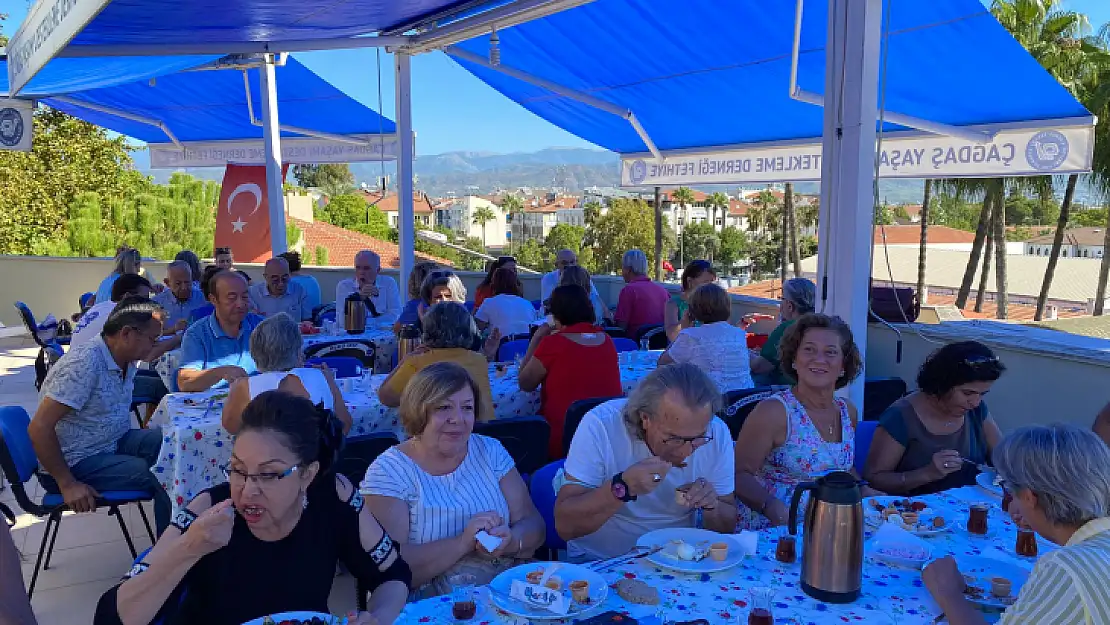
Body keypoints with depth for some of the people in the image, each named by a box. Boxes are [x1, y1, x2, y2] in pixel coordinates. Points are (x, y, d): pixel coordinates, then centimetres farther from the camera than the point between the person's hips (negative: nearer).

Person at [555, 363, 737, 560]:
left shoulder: (717, 433, -9)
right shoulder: (599, 426, -19)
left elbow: (727, 528, 3)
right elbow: (565, 526, -19)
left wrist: (712, 507, -17)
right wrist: (623, 487, -31)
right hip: (599, 562, -2)